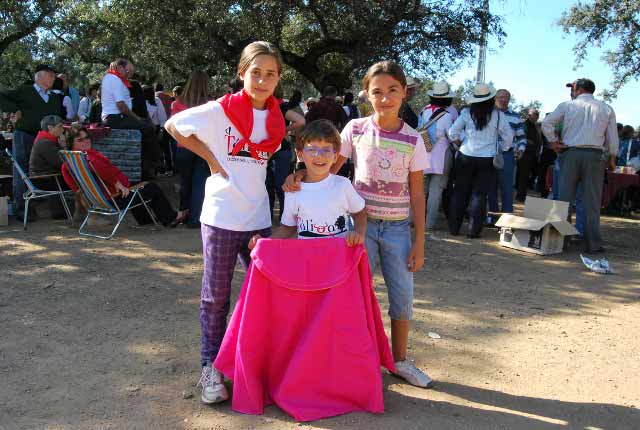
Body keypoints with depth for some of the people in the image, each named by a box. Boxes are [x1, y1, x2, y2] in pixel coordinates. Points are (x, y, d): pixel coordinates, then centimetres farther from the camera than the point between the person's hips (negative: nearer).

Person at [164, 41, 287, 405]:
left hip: (259, 218, 5)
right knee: (216, 297, 8)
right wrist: (210, 157, -6)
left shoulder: (277, 119, 3)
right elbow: (173, 125, 0)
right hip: (221, 217, -4)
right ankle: (211, 367, 24)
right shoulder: (220, 110, -9)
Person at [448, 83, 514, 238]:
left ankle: (454, 227, 15)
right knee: (479, 195, 4)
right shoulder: (498, 115, -5)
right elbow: (508, 136, 2)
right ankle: (473, 230, 5)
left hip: (465, 157, 1)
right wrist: (501, 150, 16)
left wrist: (459, 144, 14)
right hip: (487, 159, -1)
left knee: (460, 192, 11)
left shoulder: (467, 113, -4)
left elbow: (452, 132, -3)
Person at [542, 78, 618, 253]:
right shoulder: (606, 109, 9)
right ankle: (593, 243, 2)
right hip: (595, 155, 1)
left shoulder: (567, 105, 4)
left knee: (565, 198, 4)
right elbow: (612, 137, 10)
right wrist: (612, 158, 19)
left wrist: (553, 141, 7)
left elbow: (546, 123, -2)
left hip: (571, 153, -1)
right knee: (592, 201, 2)